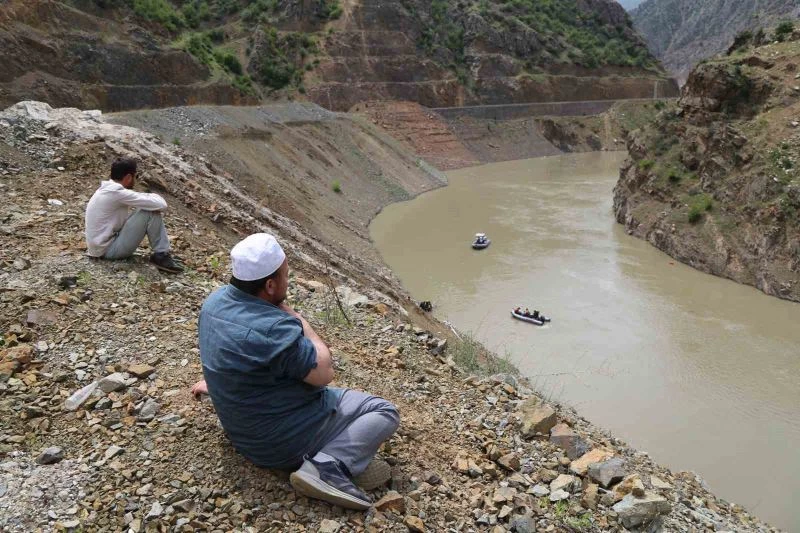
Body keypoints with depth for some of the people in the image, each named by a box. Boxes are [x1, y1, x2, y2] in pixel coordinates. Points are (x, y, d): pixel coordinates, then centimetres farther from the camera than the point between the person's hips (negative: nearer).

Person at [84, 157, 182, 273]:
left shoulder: (107, 190, 8)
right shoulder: (118, 193, -21)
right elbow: (161, 205, -22)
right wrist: (154, 197, 0)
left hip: (101, 246, 10)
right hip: (107, 250, -10)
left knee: (149, 207, 13)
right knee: (151, 212, -16)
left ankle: (160, 253, 10)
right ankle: (161, 256, -6)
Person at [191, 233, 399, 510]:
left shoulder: (216, 300, -6)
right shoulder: (274, 329, -34)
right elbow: (324, 373, -24)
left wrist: (215, 383, 33)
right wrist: (300, 322, -13)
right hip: (284, 441, -9)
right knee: (385, 412, -4)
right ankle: (328, 466, -18)